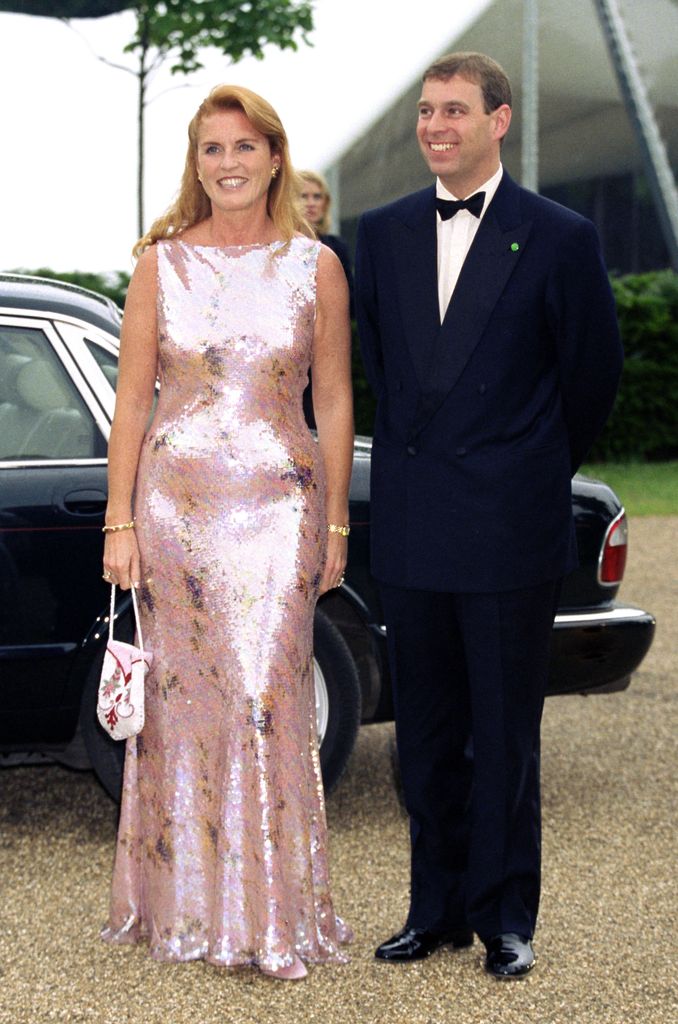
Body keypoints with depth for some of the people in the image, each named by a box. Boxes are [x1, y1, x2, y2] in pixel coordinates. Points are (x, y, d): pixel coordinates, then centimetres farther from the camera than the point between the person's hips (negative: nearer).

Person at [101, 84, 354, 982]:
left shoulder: (315, 267, 3)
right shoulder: (162, 263, 3)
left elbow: (335, 403, 6)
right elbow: (132, 401, 4)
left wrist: (336, 526, 3)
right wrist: (120, 523, -1)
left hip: (277, 502, -1)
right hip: (175, 496, 1)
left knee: (266, 695, -6)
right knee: (182, 696, 4)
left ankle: (275, 915, 4)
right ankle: (184, 902, 17)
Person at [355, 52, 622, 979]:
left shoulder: (560, 238, -5)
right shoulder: (383, 234, 8)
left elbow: (594, 373, 3)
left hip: (511, 529, -4)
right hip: (410, 527, 4)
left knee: (505, 736, 5)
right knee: (427, 735, 11)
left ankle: (506, 918, 17)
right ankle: (438, 909, 23)